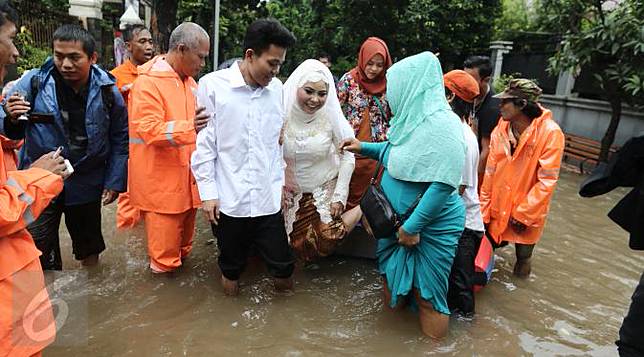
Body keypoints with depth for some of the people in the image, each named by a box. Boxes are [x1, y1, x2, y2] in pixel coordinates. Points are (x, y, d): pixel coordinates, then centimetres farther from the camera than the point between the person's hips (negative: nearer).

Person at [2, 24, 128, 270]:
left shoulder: (107, 91, -8)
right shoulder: (34, 82, -11)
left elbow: (120, 139, 0)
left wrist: (115, 181, -4)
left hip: (87, 184, 1)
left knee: (89, 245, 21)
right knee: (40, 257, 5)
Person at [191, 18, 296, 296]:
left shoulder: (276, 88, 4)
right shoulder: (213, 85, -7)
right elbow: (204, 143, -4)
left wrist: (282, 182, 12)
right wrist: (208, 192, -6)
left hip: (268, 198, 3)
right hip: (228, 199, -2)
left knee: (282, 264, 6)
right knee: (231, 265, 15)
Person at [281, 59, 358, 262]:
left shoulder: (331, 116, -16)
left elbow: (347, 157, -8)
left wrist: (340, 197, -10)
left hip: (326, 188, -2)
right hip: (291, 192, 2)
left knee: (325, 242, -15)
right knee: (299, 247, 4)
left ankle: (361, 210, 12)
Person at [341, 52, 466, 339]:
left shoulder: (440, 124, -24)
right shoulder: (413, 118, 3)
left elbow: (444, 183, -27)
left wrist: (411, 227, -23)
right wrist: (364, 147, 17)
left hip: (431, 226, -8)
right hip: (398, 218, 8)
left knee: (426, 293, 7)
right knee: (393, 276, 23)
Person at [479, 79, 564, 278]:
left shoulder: (550, 133, -17)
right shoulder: (500, 130, -5)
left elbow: (547, 181, -17)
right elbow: (490, 172, -1)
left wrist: (523, 214, -15)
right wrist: (484, 209, 0)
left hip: (527, 214, -3)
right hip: (498, 208, 3)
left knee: (522, 255, 14)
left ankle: (524, 256, 42)